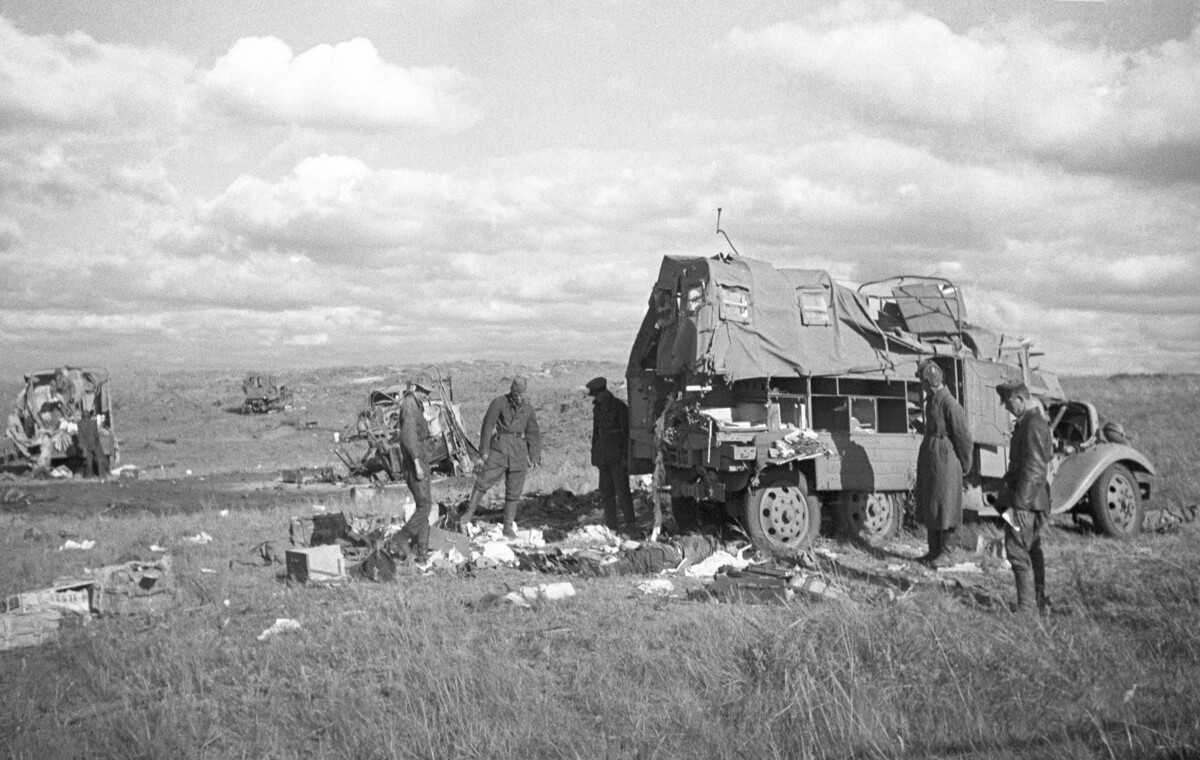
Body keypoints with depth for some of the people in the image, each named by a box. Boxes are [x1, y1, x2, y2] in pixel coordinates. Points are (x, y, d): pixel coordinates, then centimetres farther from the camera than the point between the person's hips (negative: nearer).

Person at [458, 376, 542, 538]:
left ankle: (508, 527, 12)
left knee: (514, 491, 5)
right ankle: (468, 514, -3)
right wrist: (484, 450, -10)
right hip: (499, 448, -3)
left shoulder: (528, 407, 7)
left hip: (519, 451, 3)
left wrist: (534, 456, 6)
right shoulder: (499, 402, -5)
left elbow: (533, 433, 12)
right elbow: (487, 426, -6)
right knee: (483, 481, -11)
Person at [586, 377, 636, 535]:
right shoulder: (598, 408, 12)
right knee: (606, 490, 6)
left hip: (617, 453, -7)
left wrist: (625, 455, -14)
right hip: (603, 454, 7)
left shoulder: (619, 406, -7)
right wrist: (594, 454, 14)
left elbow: (625, 432, -9)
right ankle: (611, 524, 11)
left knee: (622, 489, -6)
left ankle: (629, 522, 1)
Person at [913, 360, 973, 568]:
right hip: (928, 456, 9)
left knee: (944, 505, -3)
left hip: (944, 457, -9)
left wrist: (964, 466, -3)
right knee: (928, 504, 14)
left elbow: (963, 437, -13)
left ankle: (947, 553, 4)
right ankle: (934, 550, 22)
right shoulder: (931, 399, 10)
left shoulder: (949, 404, -18)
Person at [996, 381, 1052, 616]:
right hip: (1033, 501, 11)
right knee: (1032, 551, 17)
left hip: (1024, 501, -11)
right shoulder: (1031, 422, 14)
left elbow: (1033, 470, -23)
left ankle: (1026, 609, -7)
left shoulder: (1033, 425, -18)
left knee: (1018, 551, -9)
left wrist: (1017, 504, -24)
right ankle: (1040, 603, 27)